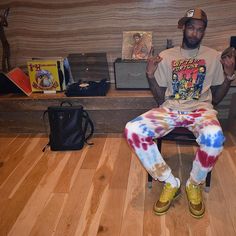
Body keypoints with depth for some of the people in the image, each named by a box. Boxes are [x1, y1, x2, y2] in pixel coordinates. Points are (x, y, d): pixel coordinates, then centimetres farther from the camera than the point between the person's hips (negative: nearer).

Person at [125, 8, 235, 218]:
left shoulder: (213, 56, 10)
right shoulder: (166, 56, 9)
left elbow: (215, 99, 11)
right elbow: (160, 99, 8)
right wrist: (150, 75, -7)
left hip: (201, 109, -1)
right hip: (170, 109, 1)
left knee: (214, 137, -39)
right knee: (132, 130, -27)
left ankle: (194, 185, -7)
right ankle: (170, 183, -11)